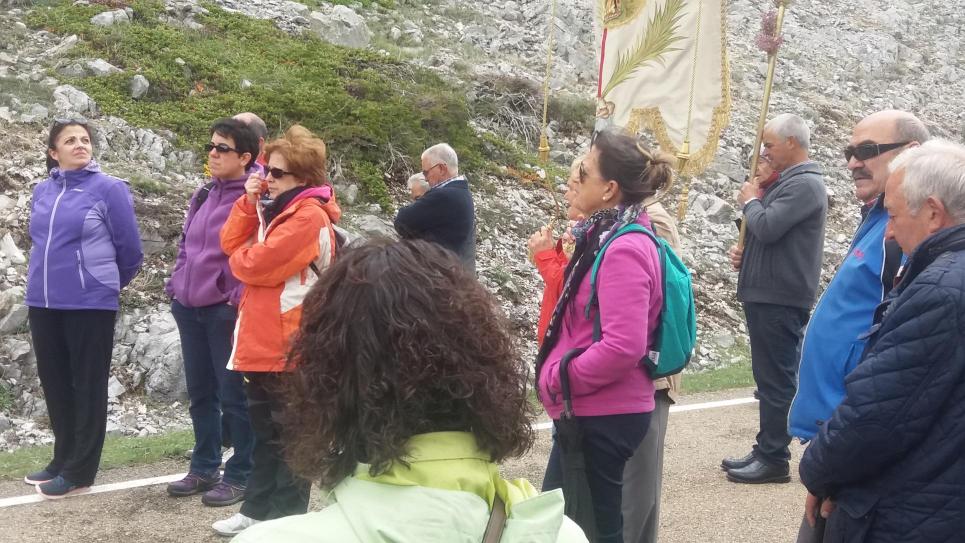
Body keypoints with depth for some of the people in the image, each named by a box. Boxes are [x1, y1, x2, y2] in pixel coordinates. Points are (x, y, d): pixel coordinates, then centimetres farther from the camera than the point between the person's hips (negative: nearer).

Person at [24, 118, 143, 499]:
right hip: (43, 304, 5)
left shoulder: (109, 189, -7)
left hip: (90, 305, -5)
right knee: (55, 384, 13)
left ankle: (79, 471, 10)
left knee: (87, 387, 4)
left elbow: (130, 248, -2)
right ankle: (63, 459, 27)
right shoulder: (42, 191, 8)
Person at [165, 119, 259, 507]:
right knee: (200, 394, 15)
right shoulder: (203, 195, 13)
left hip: (227, 310, -8)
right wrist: (176, 286, 12)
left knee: (233, 395, 1)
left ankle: (240, 475, 13)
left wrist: (239, 301, -18)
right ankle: (204, 468, 27)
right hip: (190, 307, 8)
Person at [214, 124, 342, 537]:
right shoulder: (277, 208, 14)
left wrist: (239, 259, 1)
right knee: (265, 431, 17)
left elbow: (256, 264, -21)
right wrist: (249, 202, -2)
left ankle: (289, 517, 9)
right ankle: (258, 509, 27)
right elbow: (232, 243, 11)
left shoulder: (309, 215, -17)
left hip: (289, 344, -9)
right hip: (263, 340, 9)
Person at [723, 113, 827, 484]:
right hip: (765, 295, 10)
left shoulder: (805, 184, -14)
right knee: (768, 378, 14)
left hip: (780, 300, -10)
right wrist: (746, 255, 7)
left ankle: (774, 459, 0)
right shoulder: (787, 182, 17)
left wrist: (750, 201, -5)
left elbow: (767, 227, -24)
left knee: (776, 379, -5)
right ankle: (765, 451, 21)